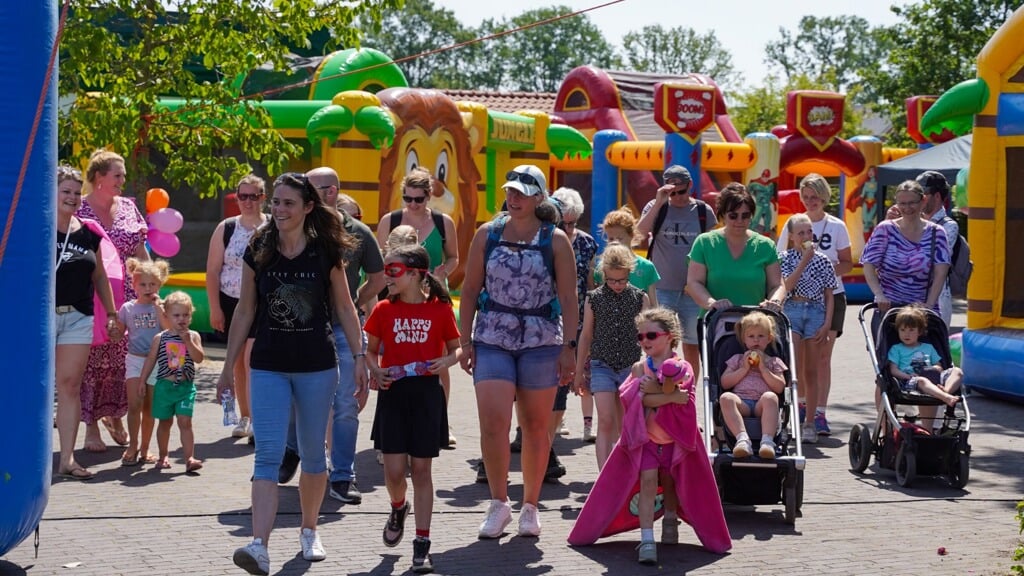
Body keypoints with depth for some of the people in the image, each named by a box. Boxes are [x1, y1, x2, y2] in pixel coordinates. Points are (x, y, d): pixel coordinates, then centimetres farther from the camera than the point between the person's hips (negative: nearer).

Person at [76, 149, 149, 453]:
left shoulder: (128, 207, 11)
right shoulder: (79, 210, -3)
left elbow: (140, 251, 16)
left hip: (126, 296, 4)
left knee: (122, 359, 2)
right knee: (93, 360, -2)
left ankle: (114, 416, 21)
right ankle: (92, 427, 7)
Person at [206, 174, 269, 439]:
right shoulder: (226, 229, 4)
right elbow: (212, 271, 4)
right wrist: (215, 308, -1)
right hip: (231, 303, 3)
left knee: (252, 358, -15)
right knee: (238, 363, 11)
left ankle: (256, 419, -13)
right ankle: (244, 417, 22)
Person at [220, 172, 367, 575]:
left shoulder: (326, 252, -3)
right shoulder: (258, 251, 0)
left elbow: (344, 307, 5)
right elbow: (245, 311, 6)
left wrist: (359, 356, 0)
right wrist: (228, 367, 6)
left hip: (317, 367, 0)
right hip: (268, 367, 0)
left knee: (313, 453, 11)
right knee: (268, 455, -10)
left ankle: (309, 532, 30)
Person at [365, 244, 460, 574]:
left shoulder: (440, 309, -2)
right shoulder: (384, 310, 3)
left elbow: (456, 347, 8)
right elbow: (370, 350, 11)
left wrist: (447, 361, -13)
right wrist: (376, 371, -9)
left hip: (426, 394, -1)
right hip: (393, 393, 1)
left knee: (421, 469, 1)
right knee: (394, 470, -3)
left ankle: (422, 544, 8)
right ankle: (398, 508, 32)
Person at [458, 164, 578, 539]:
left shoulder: (555, 240, 0)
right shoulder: (488, 234, 5)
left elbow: (568, 298, -1)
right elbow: (471, 289, 7)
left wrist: (568, 347, -6)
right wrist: (466, 341, 2)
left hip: (541, 341, -1)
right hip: (493, 340, 1)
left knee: (535, 426, 6)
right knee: (493, 422, -12)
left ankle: (530, 507, 18)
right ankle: (499, 503, 3)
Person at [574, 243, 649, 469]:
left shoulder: (640, 298, 1)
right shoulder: (594, 298, 1)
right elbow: (586, 336, 9)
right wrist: (579, 372, 12)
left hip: (631, 366, 1)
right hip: (602, 366, -1)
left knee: (624, 426, 9)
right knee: (606, 423, -11)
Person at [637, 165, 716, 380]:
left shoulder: (703, 211, 4)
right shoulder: (656, 207, 3)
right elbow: (641, 231, -14)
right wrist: (659, 202, -20)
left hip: (692, 290, 1)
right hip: (661, 288, -1)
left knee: (692, 345, 7)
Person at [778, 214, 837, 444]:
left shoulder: (823, 261, 7)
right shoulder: (786, 258, 4)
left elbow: (829, 296, 8)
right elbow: (788, 285, -12)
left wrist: (827, 324, -2)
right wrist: (804, 260, -14)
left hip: (816, 312, 1)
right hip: (792, 311, -1)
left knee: (811, 371, 3)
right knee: (794, 369, -10)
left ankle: (810, 423, 7)